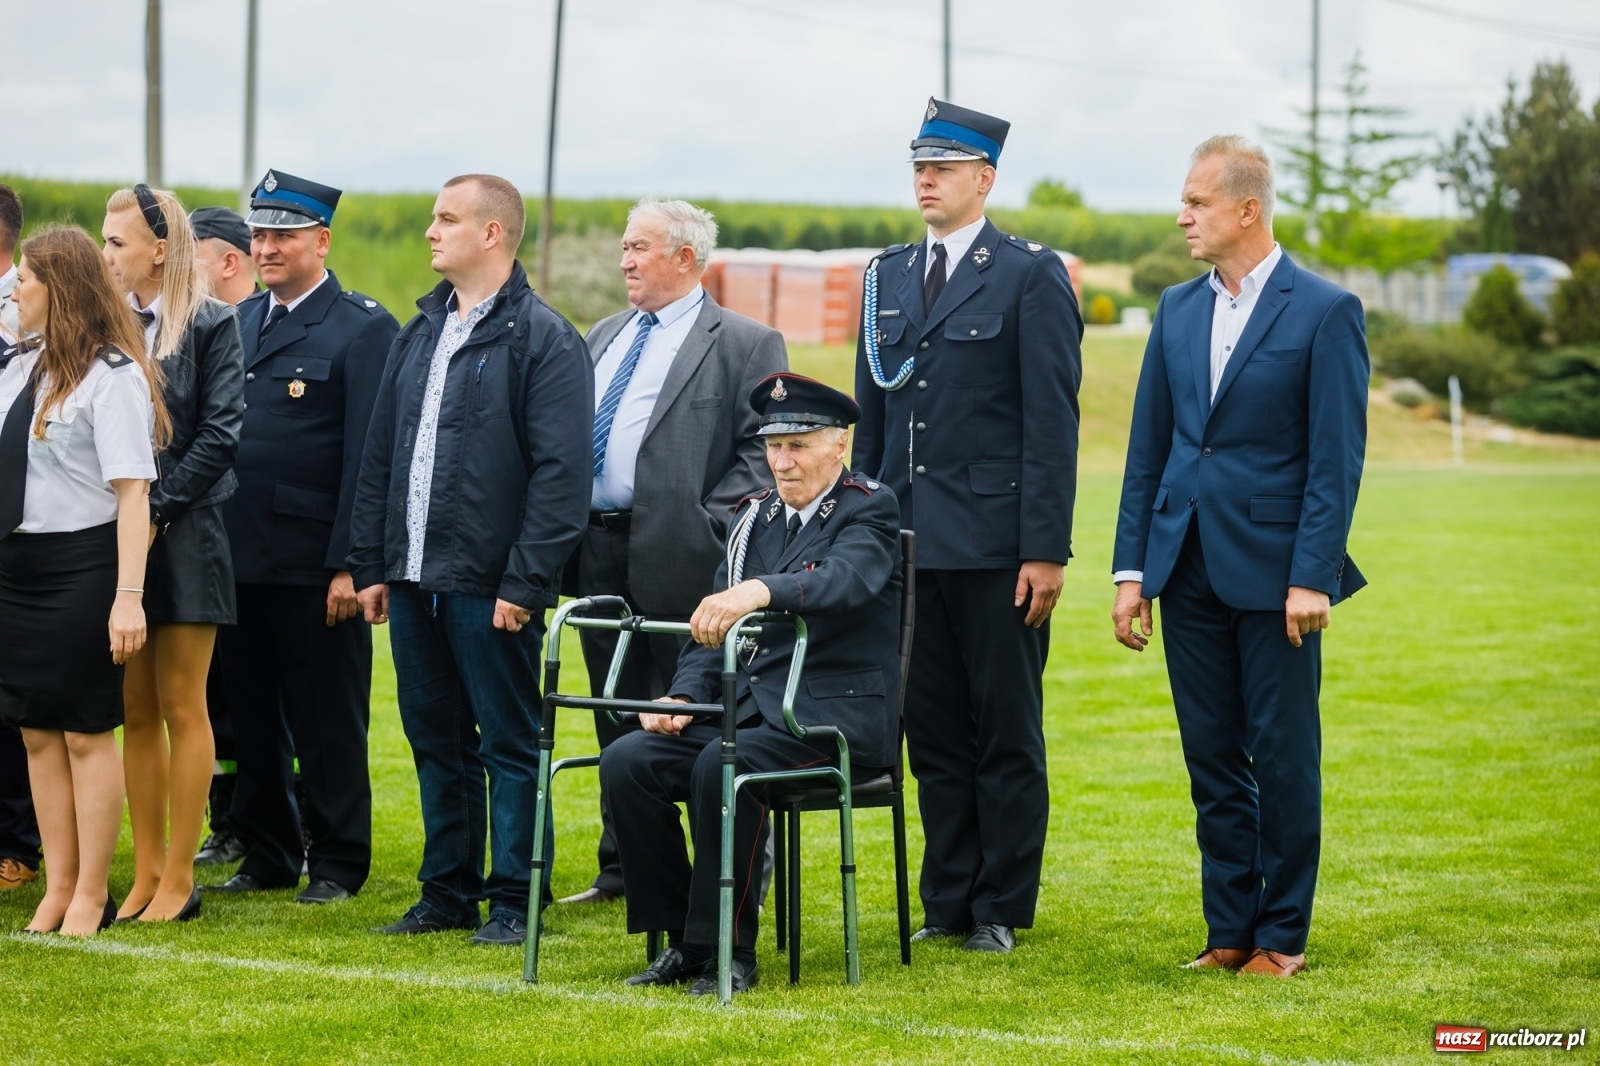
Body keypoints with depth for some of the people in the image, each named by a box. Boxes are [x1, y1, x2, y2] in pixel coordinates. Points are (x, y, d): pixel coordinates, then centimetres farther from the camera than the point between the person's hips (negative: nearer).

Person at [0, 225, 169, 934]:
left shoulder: (112, 377, -12)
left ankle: (91, 894, 11)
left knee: (86, 733, 2)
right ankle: (57, 887, 20)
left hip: (81, 564, -8)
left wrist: (128, 597, -22)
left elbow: (133, 492, -17)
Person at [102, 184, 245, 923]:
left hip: (183, 538, -5)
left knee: (182, 711, 1)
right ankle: (145, 873, 14)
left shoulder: (211, 325, -5)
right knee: (136, 713, 8)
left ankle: (178, 879, 6)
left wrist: (155, 512, -12)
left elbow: (219, 435, -10)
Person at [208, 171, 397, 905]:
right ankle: (267, 855, 23)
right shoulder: (239, 322, 14)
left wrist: (348, 565, -15)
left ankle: (337, 863, 12)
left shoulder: (363, 329, -6)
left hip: (312, 564, -6)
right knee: (252, 719, 12)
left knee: (327, 724, 3)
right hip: (240, 560, 6)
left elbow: (367, 456, -11)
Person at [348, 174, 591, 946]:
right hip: (414, 580, 7)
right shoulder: (421, 335, 15)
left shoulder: (542, 339, -8)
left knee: (509, 744, 1)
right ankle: (447, 891, 21)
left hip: (490, 585, -7)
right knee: (436, 742, 12)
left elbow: (560, 473, -14)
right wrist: (370, 564, 11)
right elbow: (380, 456, 17)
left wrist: (525, 582, -18)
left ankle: (515, 901, 7)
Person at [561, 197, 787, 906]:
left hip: (678, 557, -7)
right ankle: (623, 867, 20)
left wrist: (710, 524, -17)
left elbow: (763, 448, -9)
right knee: (617, 717, 12)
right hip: (598, 549, 7)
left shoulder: (745, 344, -3)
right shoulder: (603, 339, 19)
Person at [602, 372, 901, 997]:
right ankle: (681, 942, -6)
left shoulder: (868, 510, -4)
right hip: (749, 705, 7)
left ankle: (726, 952, -21)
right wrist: (684, 697, -5)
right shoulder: (756, 516, 16)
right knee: (627, 762, -16)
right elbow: (713, 627, 15)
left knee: (723, 766, -34)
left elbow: (844, 578, -27)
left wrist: (759, 591, -46)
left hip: (837, 714, -7)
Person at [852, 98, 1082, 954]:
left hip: (995, 546, -5)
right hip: (909, 542, 5)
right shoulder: (888, 277, 13)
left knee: (1006, 733, 3)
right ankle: (947, 903, 17)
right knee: (932, 731, 9)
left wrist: (1046, 550, -13)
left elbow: (1051, 421, -8)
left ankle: (1002, 908, 10)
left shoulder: (1031, 275, -3)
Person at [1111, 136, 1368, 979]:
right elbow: (1148, 449, 12)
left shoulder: (1323, 312, -6)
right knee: (1212, 758, 9)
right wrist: (1131, 569, 7)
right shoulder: (1178, 309, 11)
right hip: (1189, 567, 6)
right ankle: (1229, 930, 17)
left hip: (1274, 570, -5)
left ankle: (1282, 935, 11)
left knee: (1284, 759, 2)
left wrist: (1312, 577, -16)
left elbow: (1337, 458, -10)